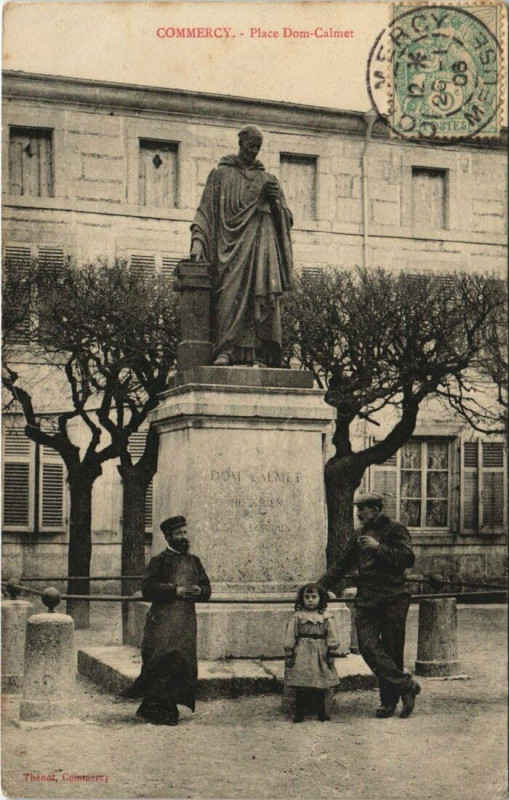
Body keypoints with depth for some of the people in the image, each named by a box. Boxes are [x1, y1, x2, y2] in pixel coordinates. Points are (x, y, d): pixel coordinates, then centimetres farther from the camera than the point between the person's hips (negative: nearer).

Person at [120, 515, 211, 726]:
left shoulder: (194, 561, 19)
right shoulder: (159, 561, 2)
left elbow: (207, 588, 18)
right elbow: (148, 588, -10)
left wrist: (199, 591, -5)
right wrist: (175, 591, -17)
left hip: (187, 621, 5)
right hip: (162, 621, -5)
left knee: (183, 664, 3)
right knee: (163, 662, -12)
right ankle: (158, 709, -5)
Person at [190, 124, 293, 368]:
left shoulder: (269, 179, 23)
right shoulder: (220, 174, 15)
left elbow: (286, 218, 21)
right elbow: (206, 210, 6)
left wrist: (275, 200, 0)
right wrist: (198, 240, -8)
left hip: (262, 242, 2)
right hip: (231, 241, -2)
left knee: (263, 296, -12)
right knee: (230, 292, -18)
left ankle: (259, 354, -17)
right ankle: (226, 351, -26)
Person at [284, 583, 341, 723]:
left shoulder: (326, 617, 5)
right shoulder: (297, 617, 2)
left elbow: (332, 637, 7)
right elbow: (290, 638, 2)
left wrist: (331, 653, 1)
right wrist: (289, 655, -2)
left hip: (320, 655, 1)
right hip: (302, 655, -1)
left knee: (321, 686, 5)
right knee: (301, 686, -4)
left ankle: (321, 712, 18)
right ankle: (299, 713, 5)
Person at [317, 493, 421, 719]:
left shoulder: (395, 530, 2)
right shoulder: (359, 536, 21)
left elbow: (408, 557, -12)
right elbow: (341, 566, 24)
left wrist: (379, 547, -15)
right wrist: (319, 587, 17)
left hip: (393, 600, -5)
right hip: (366, 600, 5)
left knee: (392, 651, -2)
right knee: (368, 646, -10)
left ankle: (389, 700, 8)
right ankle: (406, 686, -5)